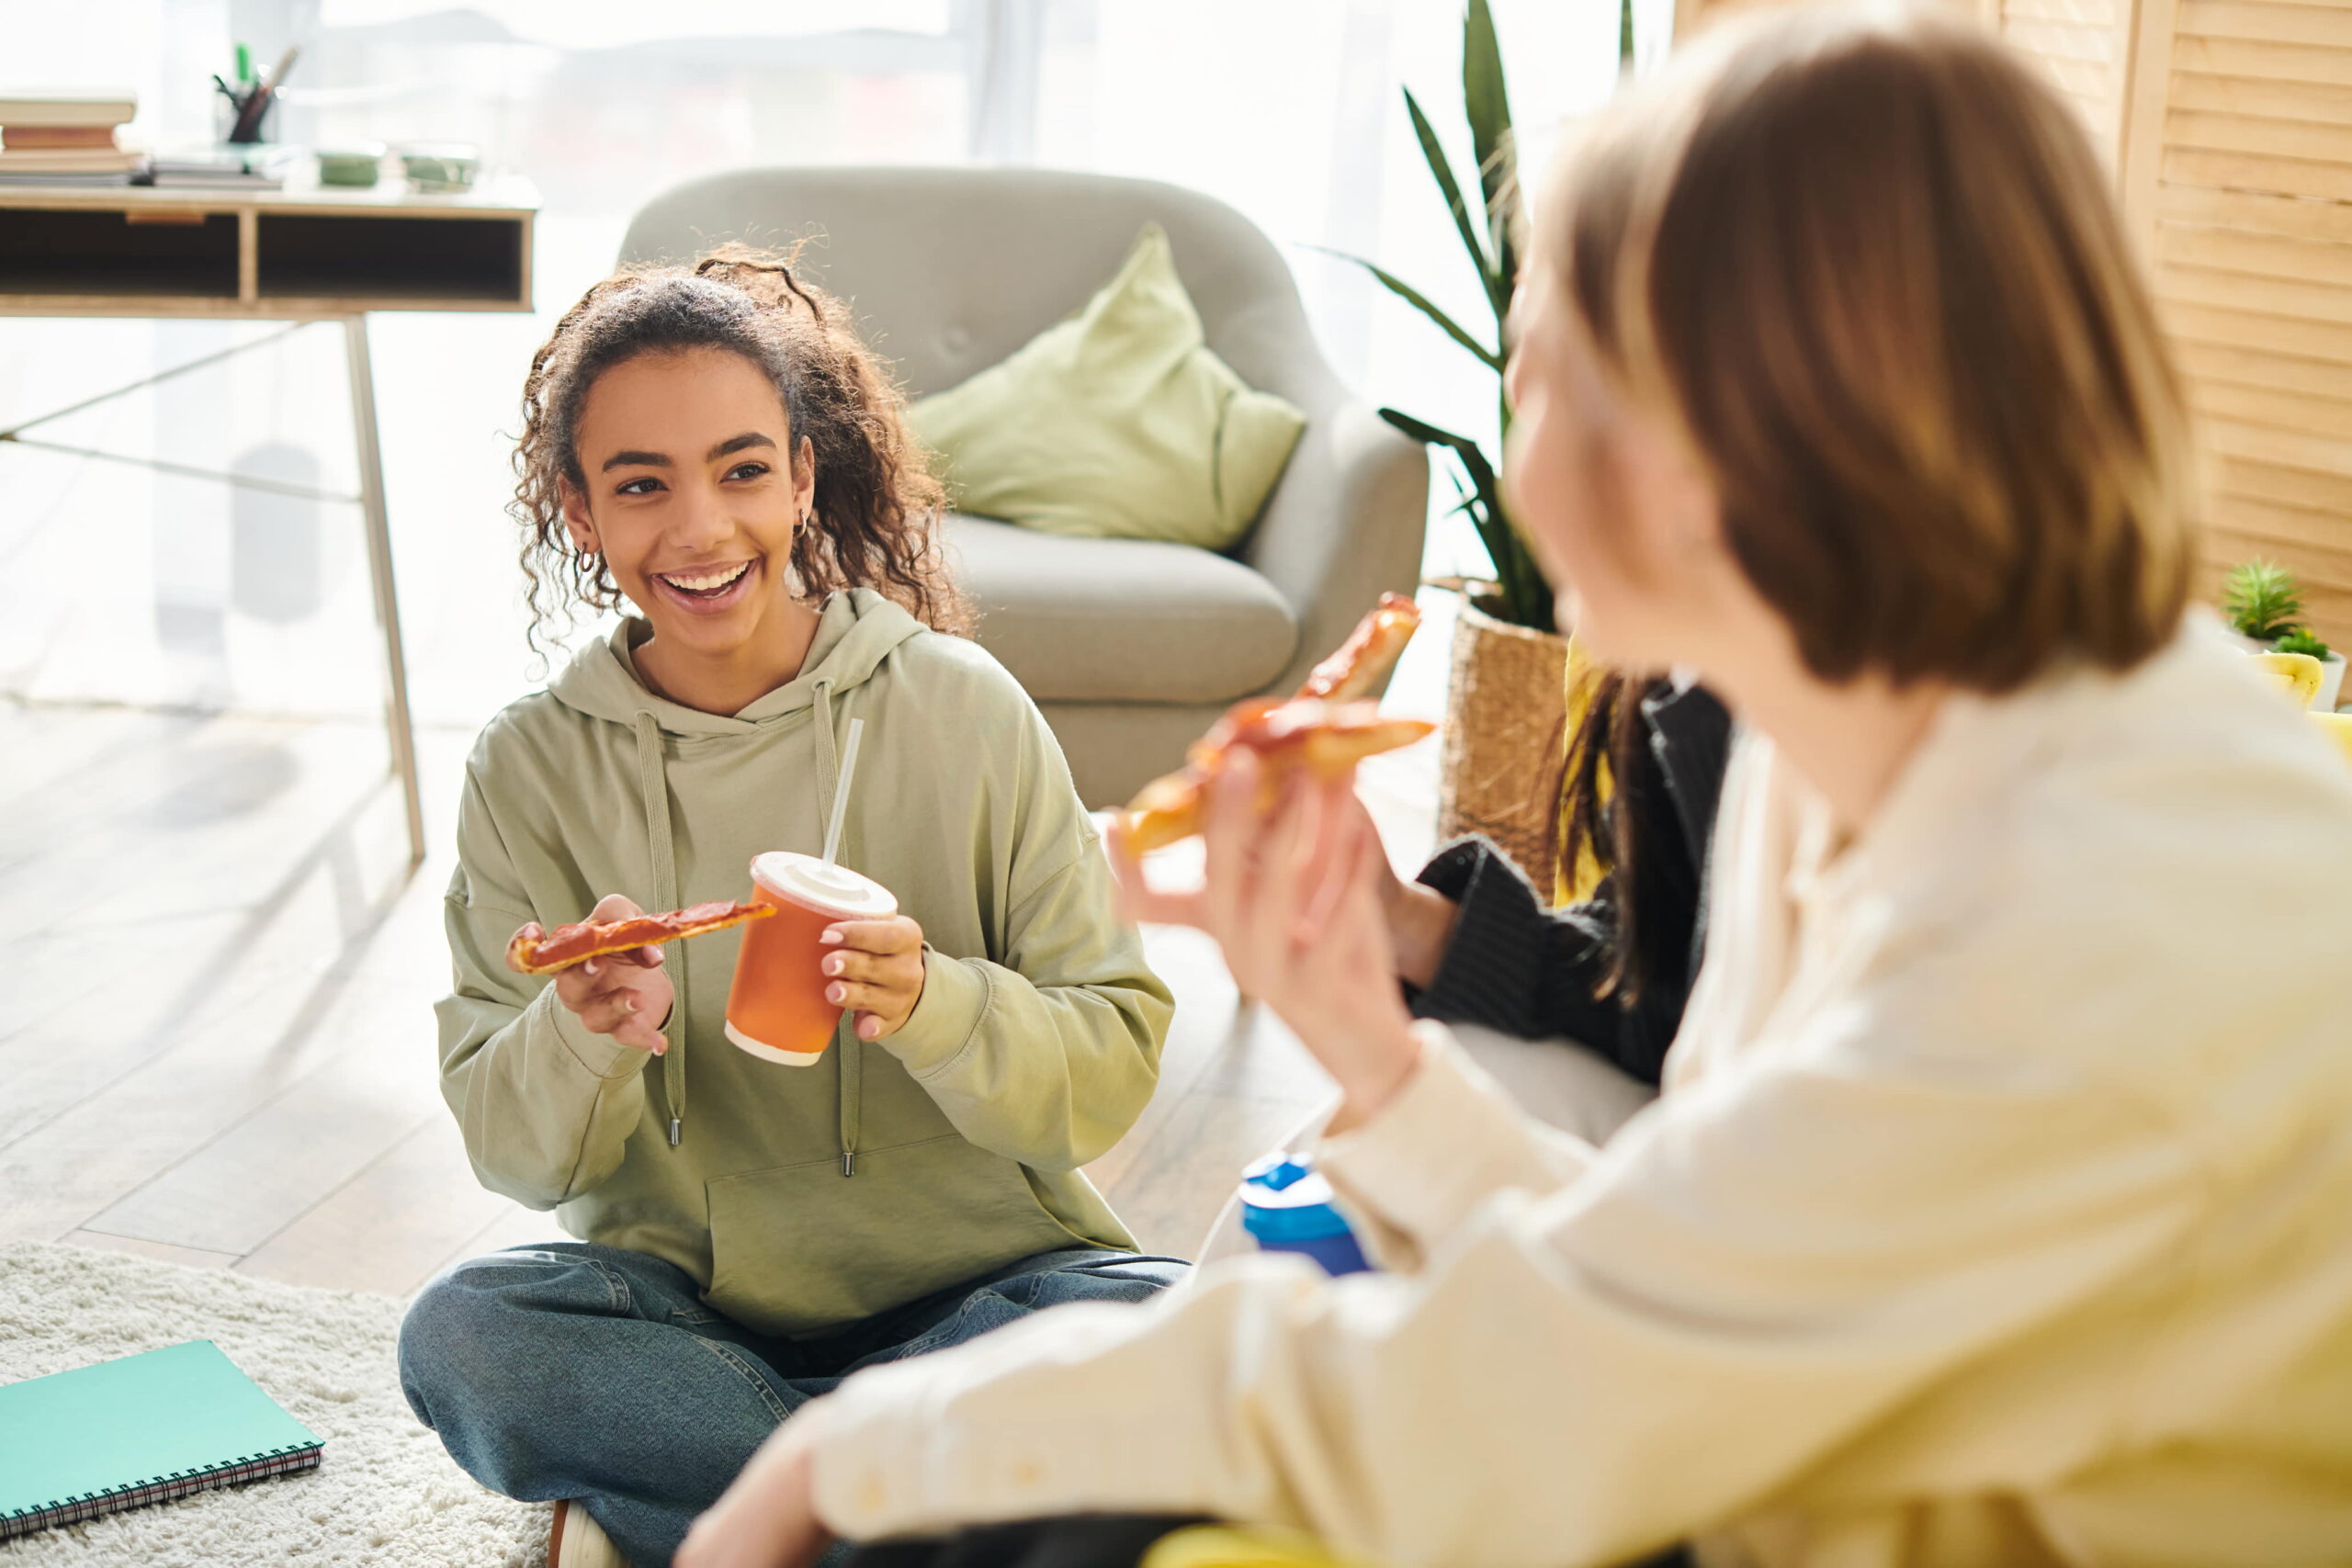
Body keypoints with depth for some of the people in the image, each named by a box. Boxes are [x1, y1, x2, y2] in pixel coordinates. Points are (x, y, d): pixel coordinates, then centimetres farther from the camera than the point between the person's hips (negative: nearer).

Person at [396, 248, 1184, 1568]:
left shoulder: (965, 710, -7)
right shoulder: (533, 766, -1)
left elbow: (1118, 1062, -8)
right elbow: (512, 1150, -3)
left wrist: (932, 1006, -28)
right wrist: (583, 1036, -25)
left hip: (974, 1282, -1)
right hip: (682, 1295, 1)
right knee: (461, 1337, -28)